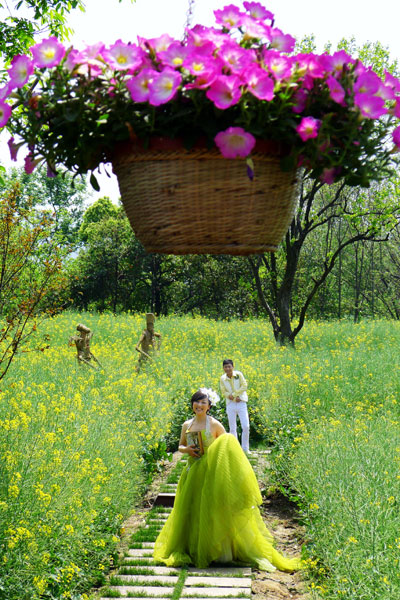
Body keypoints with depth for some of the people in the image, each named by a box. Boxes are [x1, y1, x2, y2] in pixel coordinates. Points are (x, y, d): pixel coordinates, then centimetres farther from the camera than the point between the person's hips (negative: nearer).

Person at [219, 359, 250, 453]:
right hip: (230, 404, 1)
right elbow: (224, 392, -1)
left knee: (246, 426, -4)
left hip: (241, 403, -1)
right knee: (232, 428, 5)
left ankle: (245, 448, 11)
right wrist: (235, 398, -17)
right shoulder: (222, 379, -2)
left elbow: (244, 386, -8)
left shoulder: (238, 374, -6)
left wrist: (233, 394, -13)